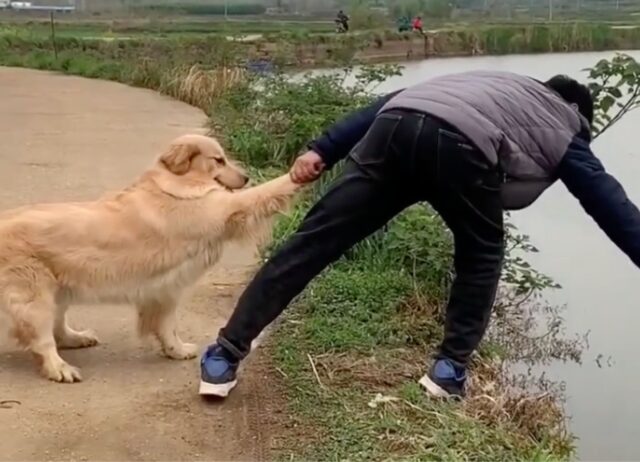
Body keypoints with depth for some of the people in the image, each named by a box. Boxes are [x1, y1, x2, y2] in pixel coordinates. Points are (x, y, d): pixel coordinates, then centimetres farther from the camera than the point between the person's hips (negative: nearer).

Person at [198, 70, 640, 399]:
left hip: (395, 129, 5)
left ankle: (226, 354, 6)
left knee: (315, 241, 3)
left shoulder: (491, 84, 43)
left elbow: (390, 105, 31)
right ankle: (450, 368, 21)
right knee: (481, 256, 24)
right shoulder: (564, 131, 32)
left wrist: (323, 150, 25)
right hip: (462, 147, -4)